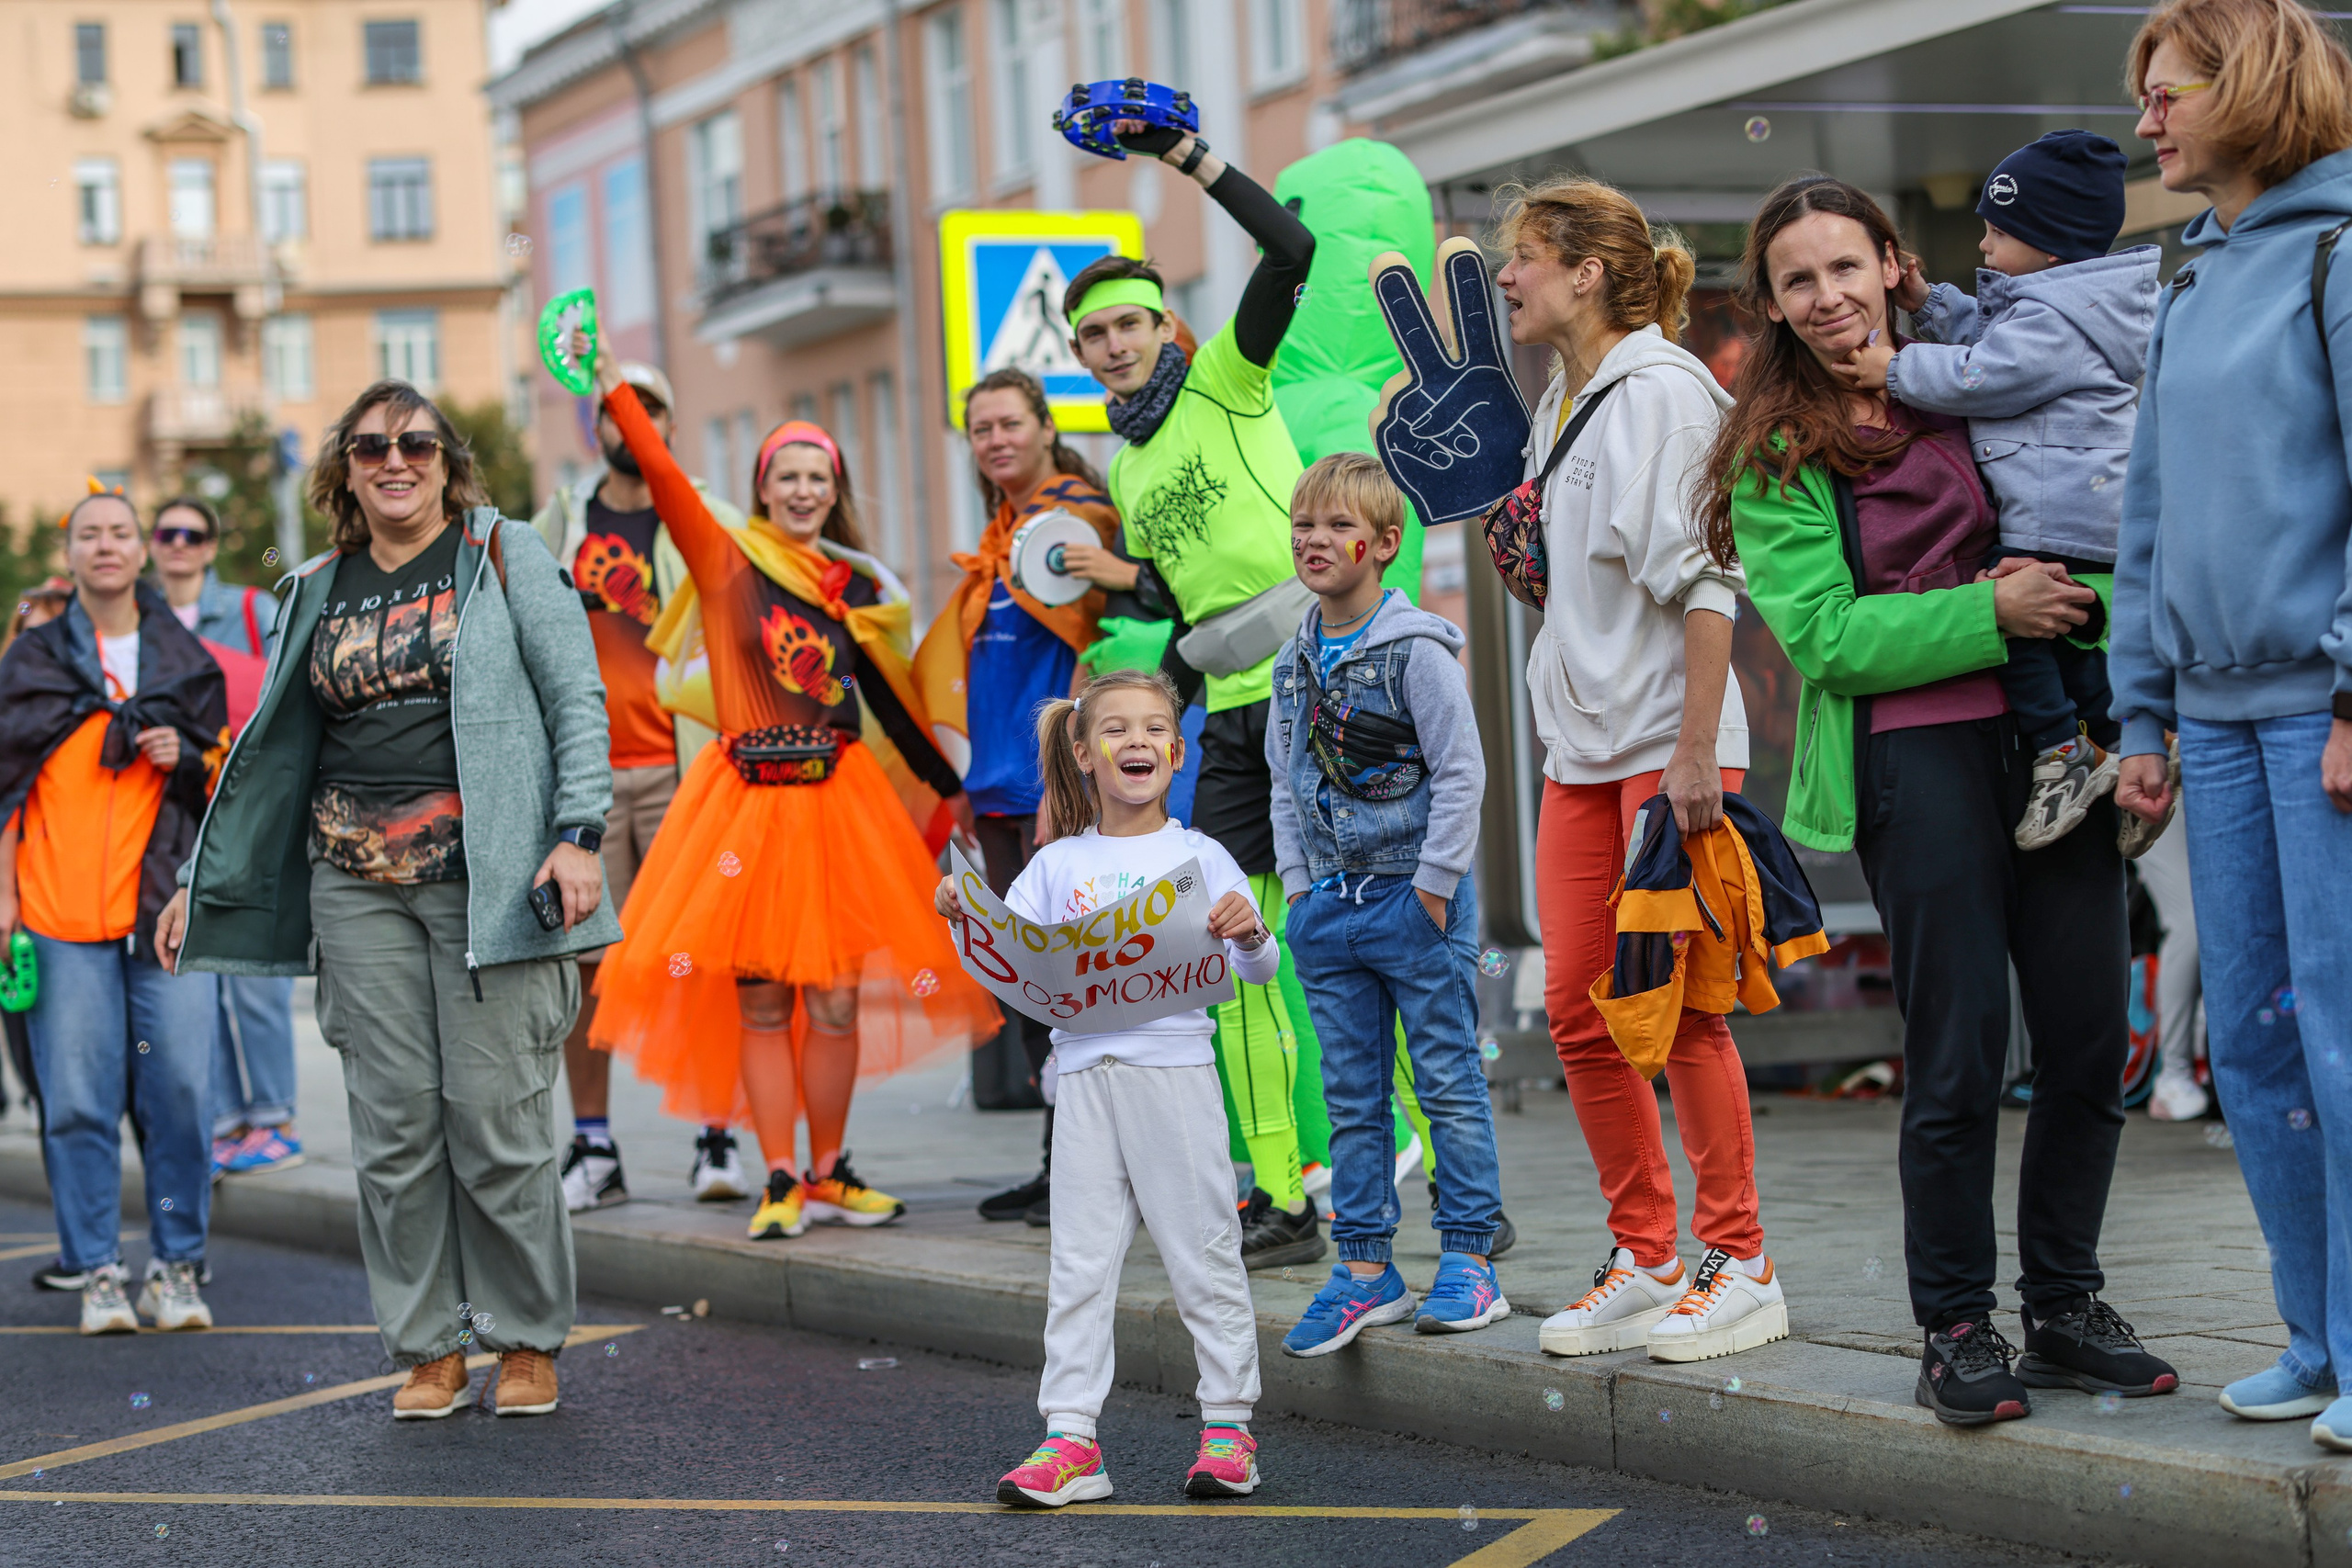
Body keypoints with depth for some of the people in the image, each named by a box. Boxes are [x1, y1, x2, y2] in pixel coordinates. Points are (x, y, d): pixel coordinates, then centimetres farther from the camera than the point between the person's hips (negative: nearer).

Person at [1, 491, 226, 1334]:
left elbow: (224, 783, 18)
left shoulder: (186, 661, 12)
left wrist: (185, 758, -4)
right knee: (78, 1100, -2)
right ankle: (96, 1272, 6)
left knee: (180, 1092, -3)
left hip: (170, 910, 1)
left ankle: (178, 1267, 8)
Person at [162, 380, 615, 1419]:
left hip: (487, 875, -4)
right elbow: (276, 747, 19)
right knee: (393, 1122, 2)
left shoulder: (504, 554, 4)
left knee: (495, 1116, -5)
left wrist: (577, 834, -12)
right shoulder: (319, 592, 15)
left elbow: (578, 700, -1)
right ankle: (428, 1346, 12)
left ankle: (527, 1338, 10)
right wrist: (199, 882, 16)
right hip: (357, 883, 4)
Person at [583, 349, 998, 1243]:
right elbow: (663, 477, -10)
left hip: (839, 801, 2)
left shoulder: (855, 586, 11)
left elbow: (892, 699, 19)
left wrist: (950, 788, 22)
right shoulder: (727, 563, 3)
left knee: (836, 999, 2)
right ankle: (780, 1186, 5)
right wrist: (611, 385, -18)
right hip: (748, 801, -2)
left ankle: (828, 1177, 15)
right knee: (760, 1001, 0)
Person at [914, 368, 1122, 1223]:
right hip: (1003, 787, 8)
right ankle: (1063, 1164, 14)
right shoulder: (1000, 536, 17)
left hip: (1058, 786, -8)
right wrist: (979, 782, 17)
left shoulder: (1079, 521, -8)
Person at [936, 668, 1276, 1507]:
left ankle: (1229, 1425, 11)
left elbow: (1258, 969, 2)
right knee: (1079, 1260, 2)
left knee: (1203, 1251, 2)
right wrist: (964, 915, -8)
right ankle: (1070, 1438, 4)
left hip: (1175, 1067, -2)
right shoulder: (1058, 865, 10)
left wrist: (1249, 933, -19)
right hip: (1085, 1070, 2)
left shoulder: (1198, 856, 4)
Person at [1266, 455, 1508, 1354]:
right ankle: (1365, 1269, 14)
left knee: (1449, 1084, 1)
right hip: (1330, 907, 6)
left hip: (1416, 899, -6)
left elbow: (1461, 773, -12)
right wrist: (1298, 885, 8)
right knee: (1351, 1097, 8)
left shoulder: (1417, 652, -10)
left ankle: (1469, 1262, 7)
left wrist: (1433, 888, -14)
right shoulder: (1295, 661, 9)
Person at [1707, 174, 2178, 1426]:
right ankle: (1957, 1330, 9)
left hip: (2051, 736, 4)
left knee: (2091, 1037, 3)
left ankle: (2067, 1309, 18)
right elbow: (1824, 634, -5)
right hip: (1914, 756, -3)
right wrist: (1989, 612, -15)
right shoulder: (1774, 452, 4)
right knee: (1959, 1053, -4)